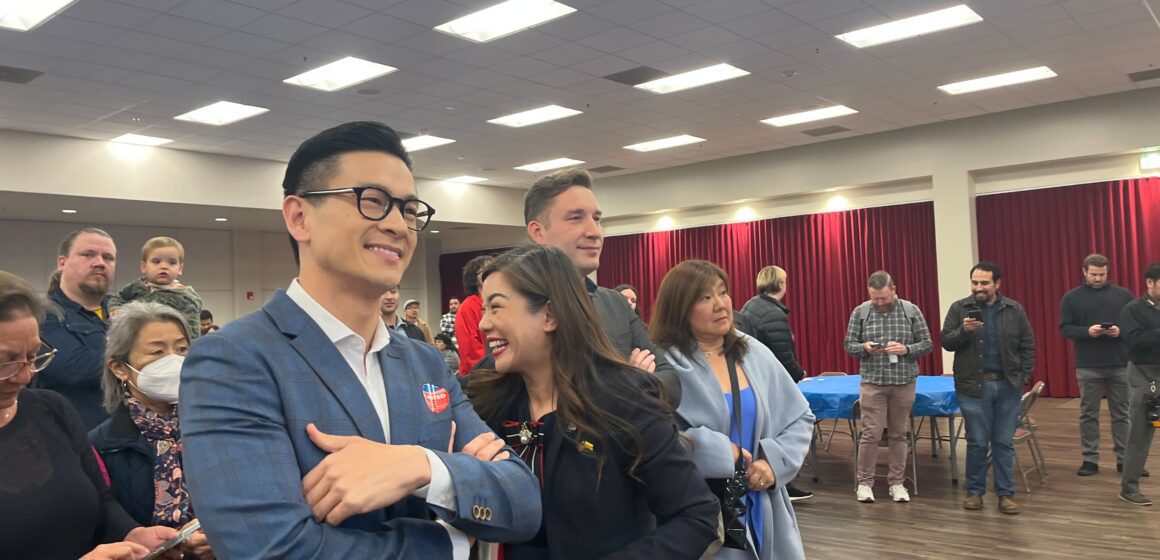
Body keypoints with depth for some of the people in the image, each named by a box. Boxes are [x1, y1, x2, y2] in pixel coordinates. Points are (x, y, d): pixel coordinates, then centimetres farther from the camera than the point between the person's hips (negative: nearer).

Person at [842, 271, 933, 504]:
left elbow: (927, 344, 3)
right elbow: (849, 345, 4)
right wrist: (864, 347, -18)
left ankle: (897, 482, 20)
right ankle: (864, 483, 10)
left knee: (899, 434, 9)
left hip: (904, 382, 1)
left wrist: (906, 349, -16)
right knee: (870, 434, -2)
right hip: (873, 382, -1)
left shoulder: (912, 311, 1)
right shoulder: (860, 312, 0)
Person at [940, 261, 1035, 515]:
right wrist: (963, 330, -21)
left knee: (1004, 443, 7)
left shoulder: (1014, 310, 4)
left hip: (1007, 386, 1)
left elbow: (1027, 346, 8)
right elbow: (946, 342, -2)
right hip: (974, 386, -1)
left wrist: (1024, 377, 0)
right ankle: (975, 491, 17)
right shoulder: (959, 308, -1)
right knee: (977, 443, 4)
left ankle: (1006, 493, 17)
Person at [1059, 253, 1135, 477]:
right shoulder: (1072, 297, 2)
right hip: (1088, 366, -1)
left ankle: (1124, 459, 17)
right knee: (1088, 414, 5)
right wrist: (1087, 331, -18)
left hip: (1120, 364, 1)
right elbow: (1065, 328, 0)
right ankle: (1090, 459, 13)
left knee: (1121, 414, 8)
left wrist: (1121, 331, -14)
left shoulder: (1123, 295, 6)